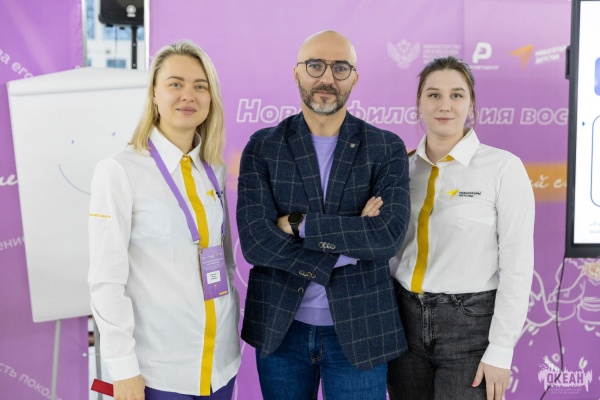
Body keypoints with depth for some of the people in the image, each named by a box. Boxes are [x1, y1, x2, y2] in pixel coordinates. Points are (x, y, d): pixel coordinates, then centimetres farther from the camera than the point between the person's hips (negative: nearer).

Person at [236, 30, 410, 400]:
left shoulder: (387, 149, -2)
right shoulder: (263, 147, -2)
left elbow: (389, 235, -16)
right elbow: (254, 241, -13)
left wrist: (299, 225, -15)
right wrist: (348, 246, -16)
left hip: (358, 330, 0)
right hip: (280, 327, 1)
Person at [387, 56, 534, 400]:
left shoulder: (503, 167, -9)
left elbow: (517, 264, -10)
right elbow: (392, 251, 10)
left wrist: (501, 351, -11)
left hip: (471, 323, -4)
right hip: (406, 320, 4)